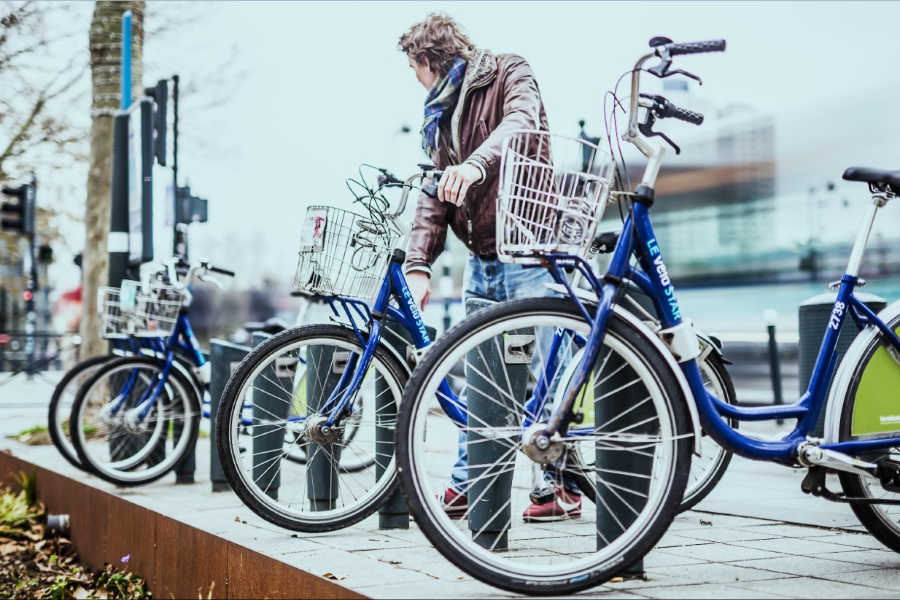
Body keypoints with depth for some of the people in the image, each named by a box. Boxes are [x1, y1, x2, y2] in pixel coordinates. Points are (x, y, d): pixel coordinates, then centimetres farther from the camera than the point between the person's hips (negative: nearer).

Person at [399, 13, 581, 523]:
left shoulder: (510, 74, -2)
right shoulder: (442, 114, 17)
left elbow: (522, 122, -25)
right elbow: (435, 194, 8)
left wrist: (476, 164, -44)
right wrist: (418, 263, -6)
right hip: (482, 260, 7)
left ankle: (564, 487, 1)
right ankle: (466, 487, 16)